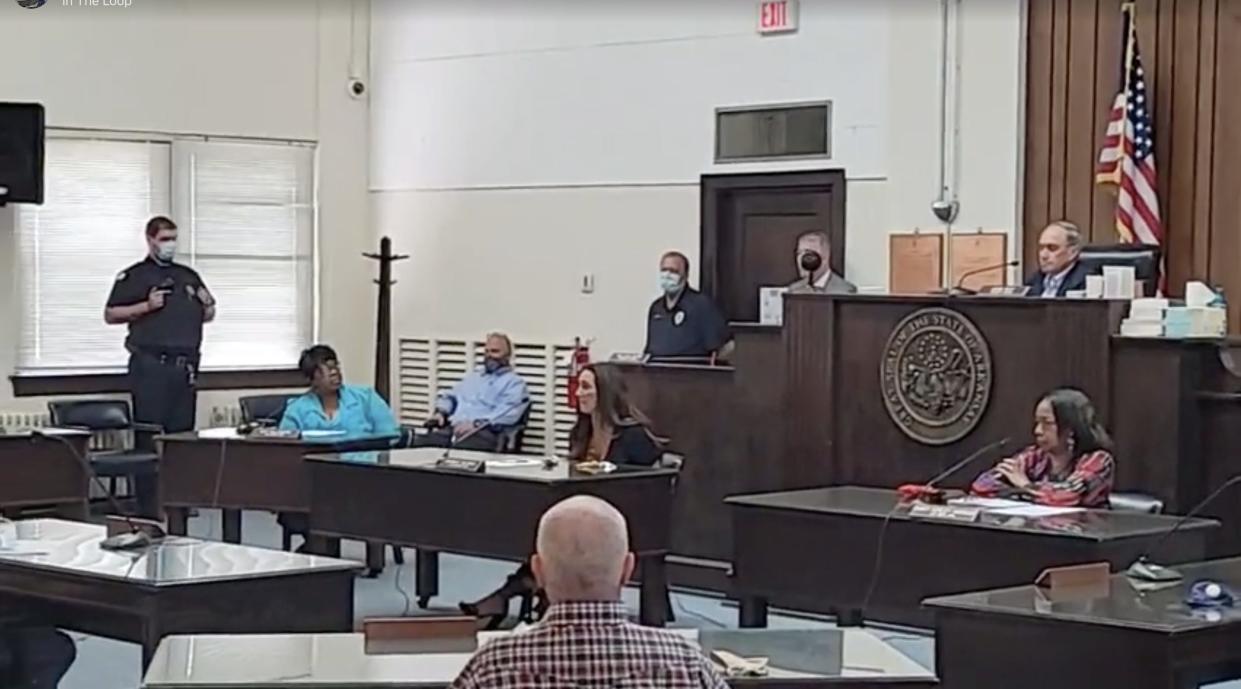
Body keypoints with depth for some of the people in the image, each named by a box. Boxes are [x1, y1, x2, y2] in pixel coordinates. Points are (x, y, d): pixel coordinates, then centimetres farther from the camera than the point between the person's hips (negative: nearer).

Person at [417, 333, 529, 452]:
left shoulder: (515, 383, 10)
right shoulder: (472, 375, 33)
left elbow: (508, 413, -7)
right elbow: (450, 396, 31)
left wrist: (476, 424, -21)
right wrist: (440, 412, 7)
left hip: (482, 432, -6)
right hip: (451, 427, 6)